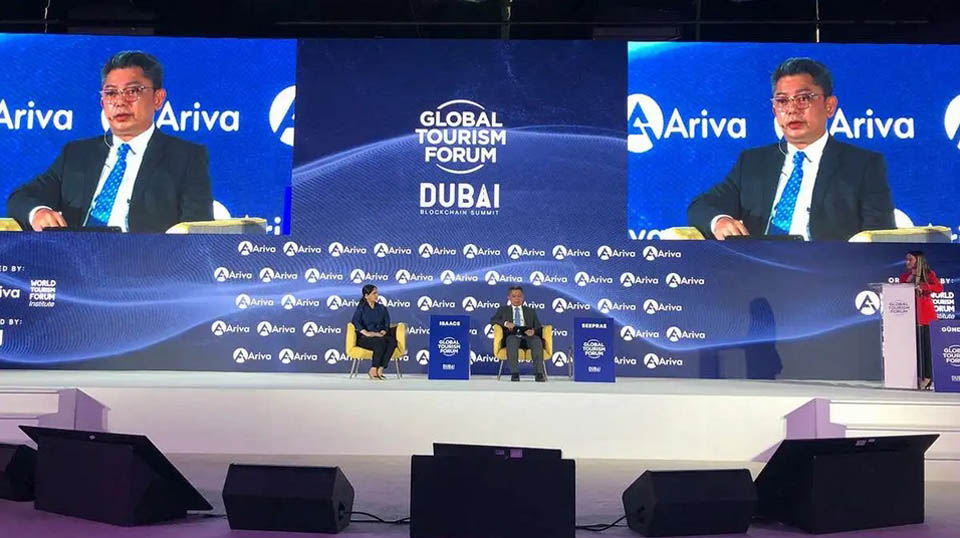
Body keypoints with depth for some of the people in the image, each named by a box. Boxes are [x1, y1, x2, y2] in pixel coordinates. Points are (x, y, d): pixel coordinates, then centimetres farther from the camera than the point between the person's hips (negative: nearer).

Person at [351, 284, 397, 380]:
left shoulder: (382, 308, 20)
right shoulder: (361, 308, 8)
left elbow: (387, 323, 11)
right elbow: (356, 321, -9)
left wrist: (383, 332, -12)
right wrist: (366, 333, -23)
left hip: (380, 336, 4)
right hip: (365, 339, -4)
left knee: (392, 341, -31)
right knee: (380, 342, -37)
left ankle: (380, 370, -34)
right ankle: (373, 370, -30)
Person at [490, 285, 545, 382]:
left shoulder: (530, 311, 27)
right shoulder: (503, 310, 24)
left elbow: (538, 327, 17)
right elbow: (492, 320, 7)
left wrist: (533, 331, -8)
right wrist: (506, 323, -13)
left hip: (527, 336, 1)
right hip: (512, 336, -1)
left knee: (537, 340, -34)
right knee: (512, 340, -38)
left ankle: (539, 373, -39)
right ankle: (514, 373, -40)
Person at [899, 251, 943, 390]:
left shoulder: (928, 274, 4)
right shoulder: (904, 276, 15)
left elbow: (939, 287, -10)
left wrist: (922, 287, -20)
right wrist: (909, 279, -4)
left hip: (925, 312, -3)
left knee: (926, 343, -5)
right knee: (915, 344, 0)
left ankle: (928, 376, -2)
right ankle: (918, 376, 2)